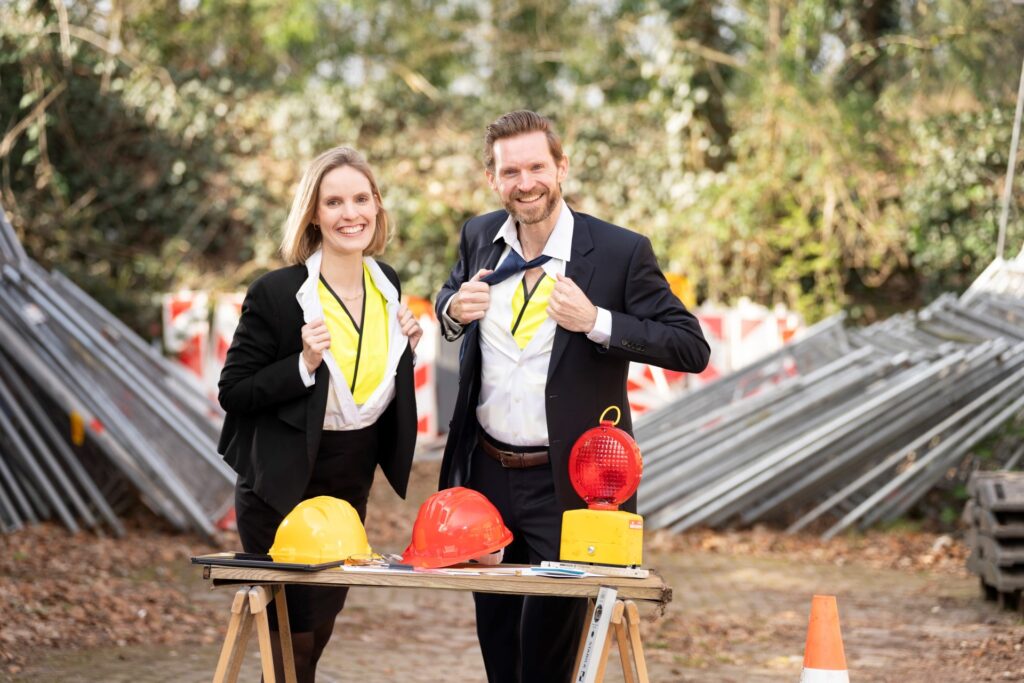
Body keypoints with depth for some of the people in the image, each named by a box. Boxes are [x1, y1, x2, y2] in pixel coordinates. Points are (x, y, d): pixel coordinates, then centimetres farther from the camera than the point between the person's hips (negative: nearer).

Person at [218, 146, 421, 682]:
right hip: (283, 488, -6)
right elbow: (233, 391, -15)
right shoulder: (276, 293, -19)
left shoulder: (386, 285, -1)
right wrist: (304, 363, -28)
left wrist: (403, 348, -5)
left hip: (351, 486, 6)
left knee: (321, 628, 19)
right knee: (292, 638, 1)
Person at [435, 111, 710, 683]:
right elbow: (449, 301, 21)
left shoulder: (621, 252, -13)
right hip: (487, 470, 5)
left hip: (569, 483, -5)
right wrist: (453, 309, -4)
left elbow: (692, 348, -14)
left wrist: (596, 321, -26)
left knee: (550, 634, 3)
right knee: (496, 633, 17)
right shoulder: (479, 238, 2)